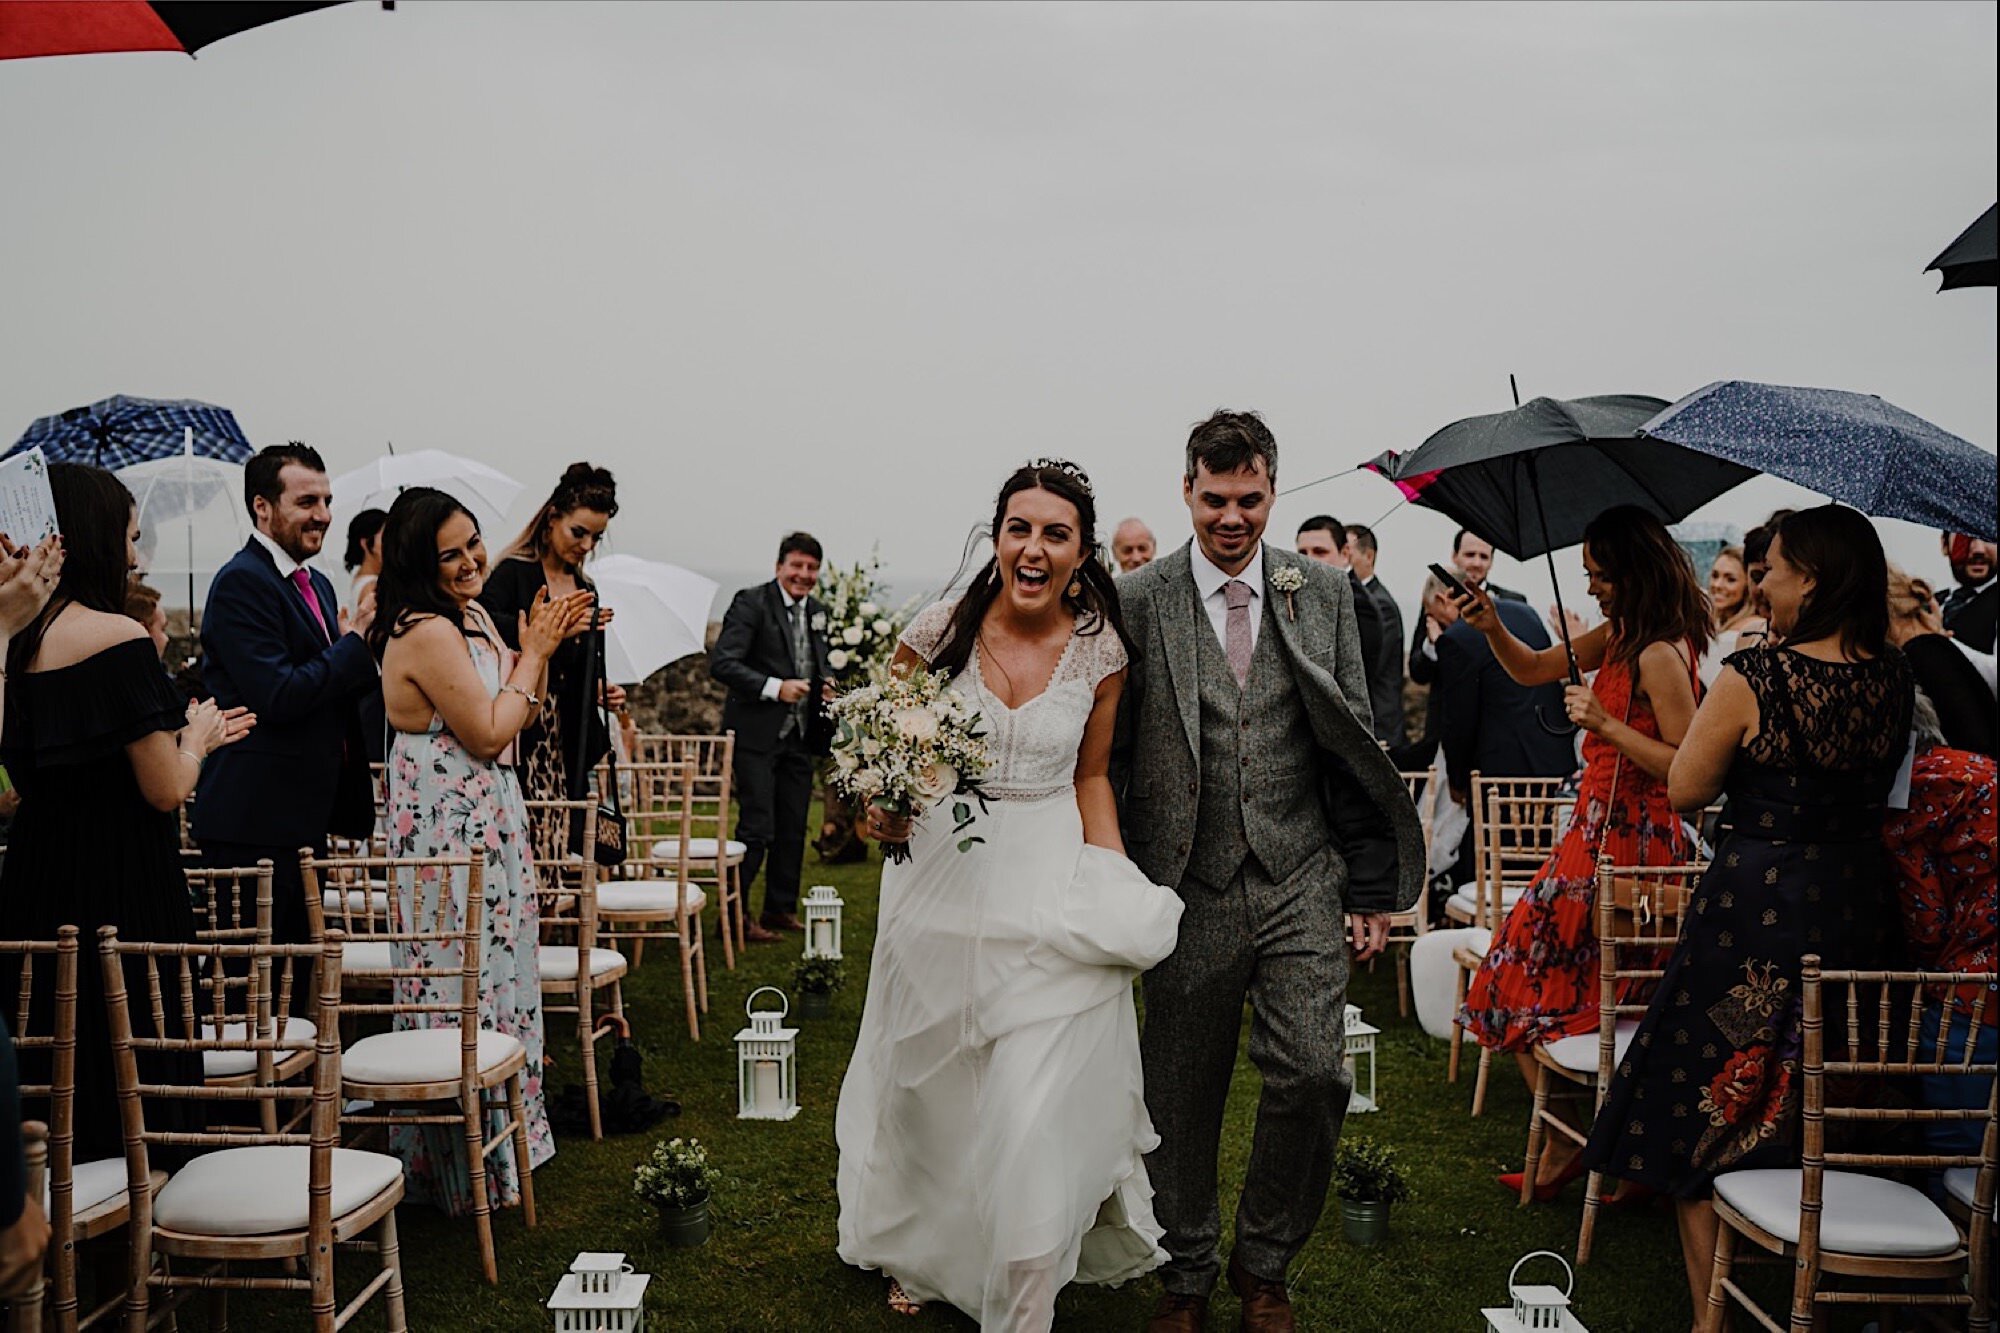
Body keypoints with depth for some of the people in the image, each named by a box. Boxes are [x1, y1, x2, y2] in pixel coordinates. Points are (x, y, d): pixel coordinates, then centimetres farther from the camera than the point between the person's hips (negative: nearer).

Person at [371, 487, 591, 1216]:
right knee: (464, 979, -1)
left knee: (490, 969, 16)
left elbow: (516, 716, 14)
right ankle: (466, 1162, 12)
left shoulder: (472, 615, 11)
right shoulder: (427, 631, -20)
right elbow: (490, 734, -19)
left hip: (484, 815, 10)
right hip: (449, 824, -10)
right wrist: (534, 650, -11)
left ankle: (499, 1132, 30)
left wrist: (540, 645, 1)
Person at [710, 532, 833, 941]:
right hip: (758, 734, -7)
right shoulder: (751, 603, -10)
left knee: (793, 829, 13)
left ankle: (781, 909, 25)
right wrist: (775, 687, -27)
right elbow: (721, 662, -19)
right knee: (757, 829, -8)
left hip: (799, 736, 7)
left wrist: (826, 681, 3)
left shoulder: (817, 612, 12)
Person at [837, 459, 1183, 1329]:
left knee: (1036, 1111, -6)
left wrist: (1117, 881, -6)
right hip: (943, 875, 1)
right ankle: (923, 1258, 45)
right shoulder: (937, 631, -8)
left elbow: (1091, 776, 6)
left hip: (1049, 889, -1)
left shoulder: (1099, 649, -5)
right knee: (927, 1087, 17)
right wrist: (883, 812, -16)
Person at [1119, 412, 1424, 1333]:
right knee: (1181, 1094, 9)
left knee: (1312, 1074, -5)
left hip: (1301, 880, 1)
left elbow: (1353, 743, 7)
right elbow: (1109, 754, 1)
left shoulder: (1323, 593, 5)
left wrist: (1370, 887, 4)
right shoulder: (1138, 601, -1)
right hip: (1187, 886, -1)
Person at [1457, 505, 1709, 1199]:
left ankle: (1566, 1145, 12)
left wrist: (1607, 726, -24)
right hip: (1604, 830, 9)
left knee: (1535, 985, -1)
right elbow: (1534, 670, 19)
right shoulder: (1620, 635, 10)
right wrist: (1494, 629, 2)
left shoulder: (1659, 655, -18)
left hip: (1626, 843, -9)